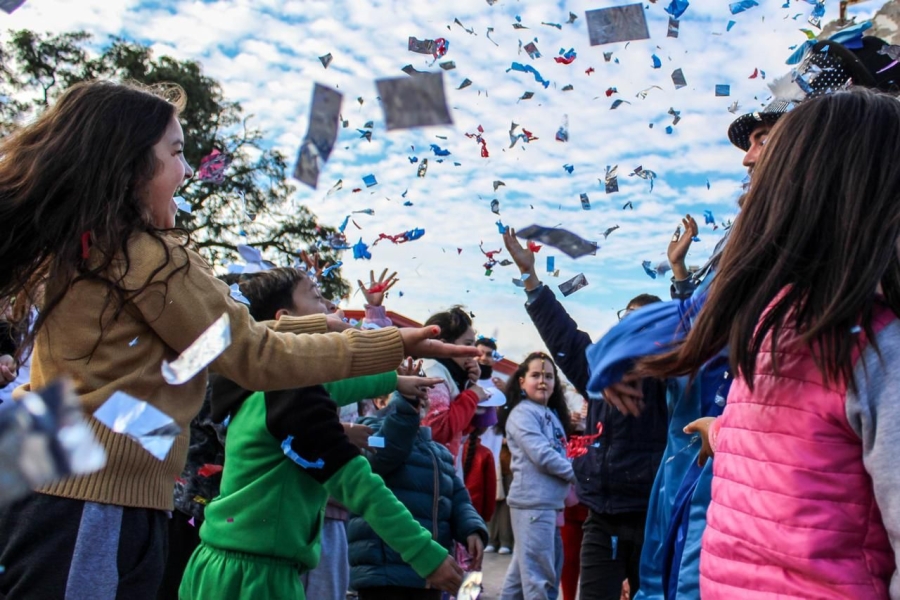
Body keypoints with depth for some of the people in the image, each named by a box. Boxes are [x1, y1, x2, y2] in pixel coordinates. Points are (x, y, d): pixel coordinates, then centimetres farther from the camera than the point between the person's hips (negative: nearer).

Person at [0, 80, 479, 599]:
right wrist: (397, 345, -7)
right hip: (104, 501, -9)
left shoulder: (71, 248, 11)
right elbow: (259, 358, -11)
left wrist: (327, 324, 15)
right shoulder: (152, 258, -16)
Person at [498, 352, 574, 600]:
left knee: (522, 568, 15)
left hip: (550, 501, 9)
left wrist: (565, 489, 3)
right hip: (533, 502, -9)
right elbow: (541, 455, -18)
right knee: (538, 571, -5)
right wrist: (574, 475, -8)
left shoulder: (552, 414, 17)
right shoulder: (522, 413, -10)